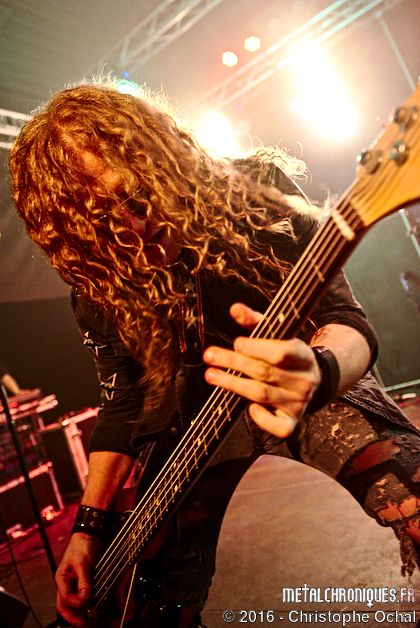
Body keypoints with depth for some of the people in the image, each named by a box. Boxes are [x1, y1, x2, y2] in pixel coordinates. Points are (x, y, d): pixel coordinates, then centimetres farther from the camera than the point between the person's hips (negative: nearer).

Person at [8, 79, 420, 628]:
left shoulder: (254, 196, -13)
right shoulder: (100, 285, -3)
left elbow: (346, 320, -16)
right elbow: (124, 407, 8)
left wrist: (318, 372, -41)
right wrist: (89, 526, 3)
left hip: (315, 398, -2)